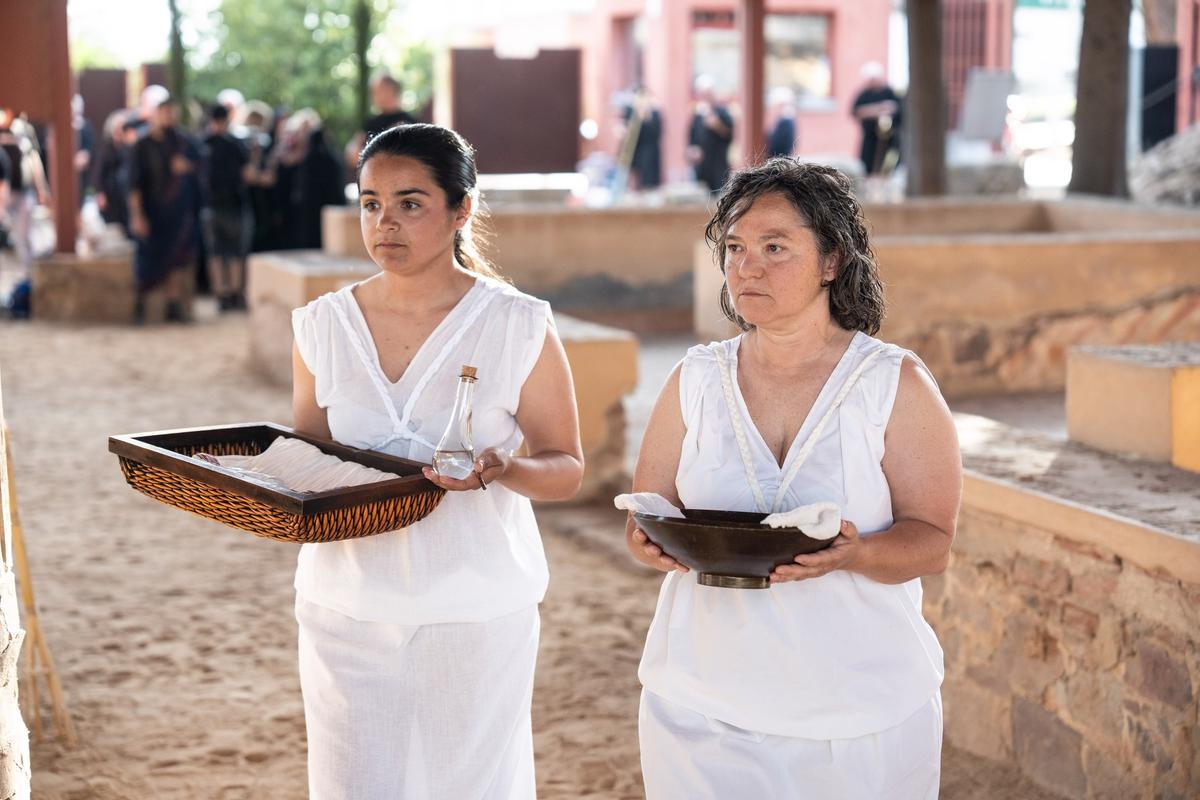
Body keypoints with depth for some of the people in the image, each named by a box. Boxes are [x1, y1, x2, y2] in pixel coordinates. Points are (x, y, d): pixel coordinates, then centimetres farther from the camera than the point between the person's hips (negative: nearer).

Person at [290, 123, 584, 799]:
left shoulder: (519, 327, -5)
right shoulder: (324, 326, 4)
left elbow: (567, 468, -2)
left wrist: (500, 470, -23)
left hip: (477, 611, -2)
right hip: (347, 607, 2)